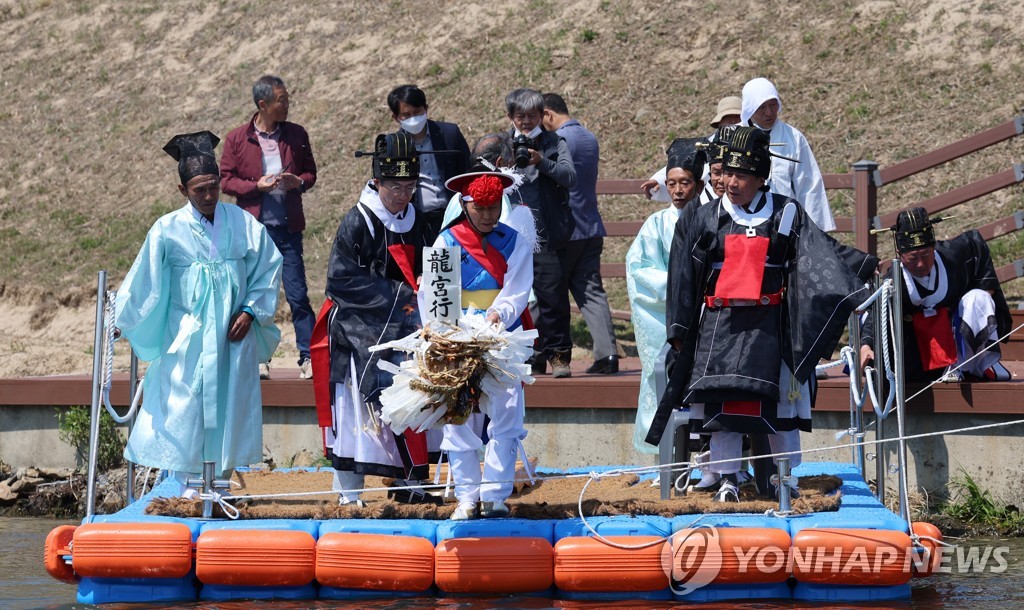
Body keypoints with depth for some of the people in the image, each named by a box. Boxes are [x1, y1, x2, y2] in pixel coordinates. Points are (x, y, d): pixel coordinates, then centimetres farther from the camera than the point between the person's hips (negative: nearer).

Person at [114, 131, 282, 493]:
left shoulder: (244, 225, 0)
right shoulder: (168, 231, -5)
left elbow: (268, 269, 7)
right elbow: (143, 279, 1)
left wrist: (250, 311, -3)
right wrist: (122, 321, 6)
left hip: (232, 337, 2)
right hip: (187, 338, -2)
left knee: (230, 407, 4)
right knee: (183, 410, -4)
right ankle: (186, 488, 3)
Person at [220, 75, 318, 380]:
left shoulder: (296, 135, 7)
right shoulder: (237, 139, 1)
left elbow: (310, 172, 15)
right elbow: (226, 180, 2)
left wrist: (298, 182, -7)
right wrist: (257, 185, -14)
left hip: (288, 228, 1)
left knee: (298, 295, -3)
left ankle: (308, 358, 2)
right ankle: (259, 358, 13)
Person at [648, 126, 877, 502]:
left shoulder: (786, 215, 6)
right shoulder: (701, 219, 7)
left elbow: (824, 254, 8)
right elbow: (682, 278, 9)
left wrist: (867, 266, -1)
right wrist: (679, 331, 5)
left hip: (770, 326, 0)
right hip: (719, 325, 0)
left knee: (781, 399, 1)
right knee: (722, 400, -3)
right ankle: (727, 480, 4)